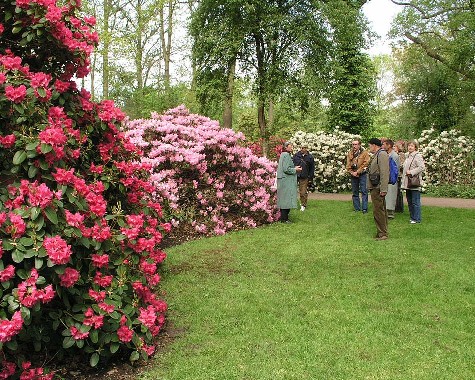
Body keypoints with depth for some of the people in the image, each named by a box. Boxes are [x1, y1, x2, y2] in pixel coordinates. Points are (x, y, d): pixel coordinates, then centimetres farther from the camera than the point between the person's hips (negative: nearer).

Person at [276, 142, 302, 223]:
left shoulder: (283, 155, 15)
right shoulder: (286, 155, -16)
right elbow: (286, 169, -20)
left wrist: (294, 168, 15)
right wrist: (295, 169, -7)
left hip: (284, 180, 10)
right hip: (286, 181, -10)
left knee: (284, 199, 13)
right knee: (286, 199, -6)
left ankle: (283, 217, 20)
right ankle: (284, 218, -2)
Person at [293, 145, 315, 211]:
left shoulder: (310, 157, 1)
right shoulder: (296, 155, 4)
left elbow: (312, 168, 6)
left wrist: (310, 178, 2)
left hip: (304, 178, -1)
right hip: (295, 176, 1)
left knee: (303, 192, 2)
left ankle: (303, 205, 15)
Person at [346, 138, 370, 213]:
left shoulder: (364, 153, -4)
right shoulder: (350, 153, 9)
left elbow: (365, 164, -11)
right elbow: (348, 165, 6)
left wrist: (357, 172, -15)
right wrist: (352, 172, -9)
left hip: (362, 174, -4)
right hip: (353, 175, 5)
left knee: (364, 191, -4)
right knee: (355, 192, 9)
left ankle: (364, 208, -1)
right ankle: (357, 208, 17)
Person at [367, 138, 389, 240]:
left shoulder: (382, 155, -14)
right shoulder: (376, 155, 19)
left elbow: (384, 173, -22)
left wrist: (383, 189, -25)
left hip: (377, 188, -11)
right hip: (374, 187, 11)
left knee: (378, 210, -8)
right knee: (381, 210, 15)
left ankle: (382, 234, -3)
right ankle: (383, 232, 23)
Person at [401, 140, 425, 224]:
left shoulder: (418, 156, -8)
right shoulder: (407, 156, 19)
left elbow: (422, 167, -17)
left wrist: (411, 172, -19)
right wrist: (403, 182, 18)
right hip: (407, 183, 9)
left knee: (415, 202, -5)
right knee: (409, 202, 13)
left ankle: (417, 219, 1)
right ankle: (412, 217, 22)